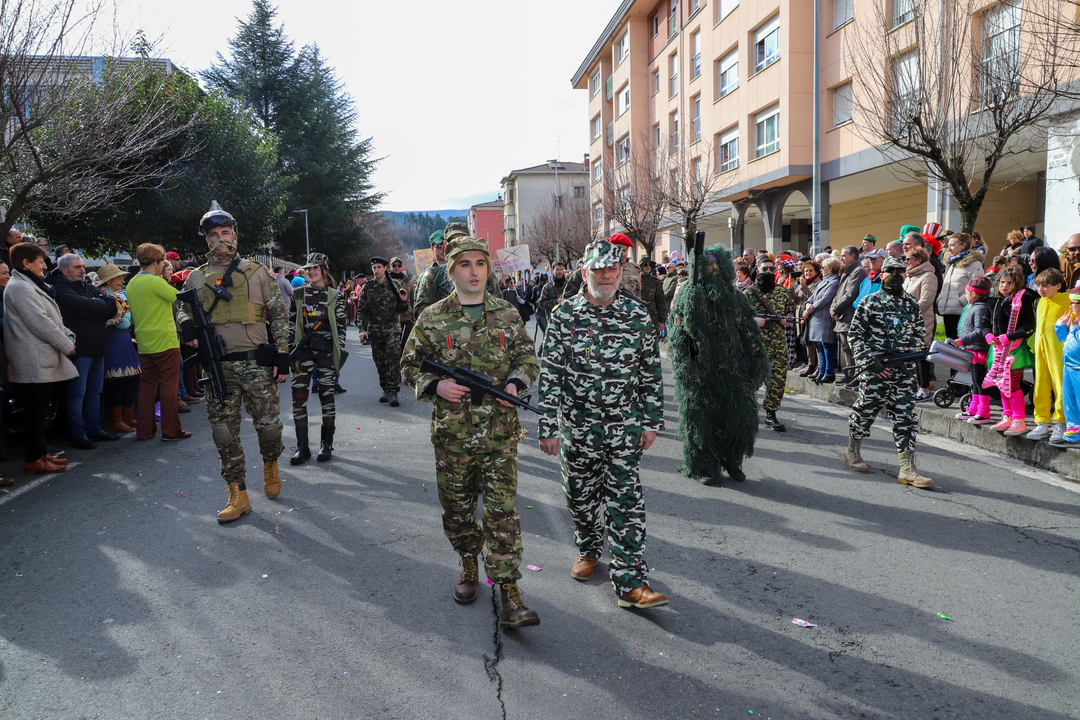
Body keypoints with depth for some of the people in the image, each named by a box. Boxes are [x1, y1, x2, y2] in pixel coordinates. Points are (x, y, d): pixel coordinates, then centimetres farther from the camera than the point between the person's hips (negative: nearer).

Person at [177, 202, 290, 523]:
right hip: (218, 367, 2)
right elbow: (184, 308, 23)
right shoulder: (196, 278, 10)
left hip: (257, 363, -2)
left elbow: (279, 315, 5)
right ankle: (238, 495, 11)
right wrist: (187, 324, -2)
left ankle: (271, 464, 31)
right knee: (224, 432, 2)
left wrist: (282, 355, -3)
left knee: (268, 426, -2)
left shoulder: (257, 272, 5)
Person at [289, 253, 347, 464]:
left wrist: (340, 353, -4)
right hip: (303, 350, 2)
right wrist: (289, 349, 4)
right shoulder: (298, 294, 8)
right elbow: (291, 323, 11)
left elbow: (341, 326, 2)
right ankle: (302, 448, 5)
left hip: (326, 350, -2)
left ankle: (327, 444, 16)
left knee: (327, 396, 3)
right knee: (298, 397, -3)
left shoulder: (335, 296, 2)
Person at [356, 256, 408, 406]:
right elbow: (361, 310, 4)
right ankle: (385, 389, 18)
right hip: (375, 330, 2)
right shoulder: (367, 288, 7)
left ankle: (393, 392, -13)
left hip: (392, 328, -2)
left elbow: (400, 310, 11)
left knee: (393, 359, -13)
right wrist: (362, 329, -7)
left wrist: (403, 301, -11)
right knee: (380, 361, 6)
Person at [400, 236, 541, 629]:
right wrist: (435, 385, -10)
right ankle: (469, 563, 38)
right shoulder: (432, 318, 1)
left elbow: (527, 356, 14)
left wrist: (516, 382, -6)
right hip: (451, 432, 1)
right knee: (456, 505, 14)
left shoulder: (507, 314, 5)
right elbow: (410, 365, 8)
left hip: (500, 431, 0)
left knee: (502, 509, -4)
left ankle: (509, 590, 1)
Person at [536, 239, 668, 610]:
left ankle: (630, 582, 2)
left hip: (625, 426, 0)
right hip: (578, 426, 0)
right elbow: (550, 375, -5)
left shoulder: (638, 315, 0)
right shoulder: (564, 315, -4)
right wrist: (548, 427, -8)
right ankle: (588, 549, 40)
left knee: (625, 500, -2)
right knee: (581, 495, 14)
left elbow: (651, 372, 5)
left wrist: (651, 422, 3)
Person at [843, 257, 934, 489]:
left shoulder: (912, 304, 12)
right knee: (864, 411, 7)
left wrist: (911, 352, 1)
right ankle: (852, 451, 31)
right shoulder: (870, 302, 0)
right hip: (874, 371, -3)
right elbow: (855, 334, -2)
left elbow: (919, 332, 21)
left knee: (906, 418, -1)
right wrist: (870, 360, -12)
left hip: (903, 372, 3)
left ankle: (907, 469, 0)